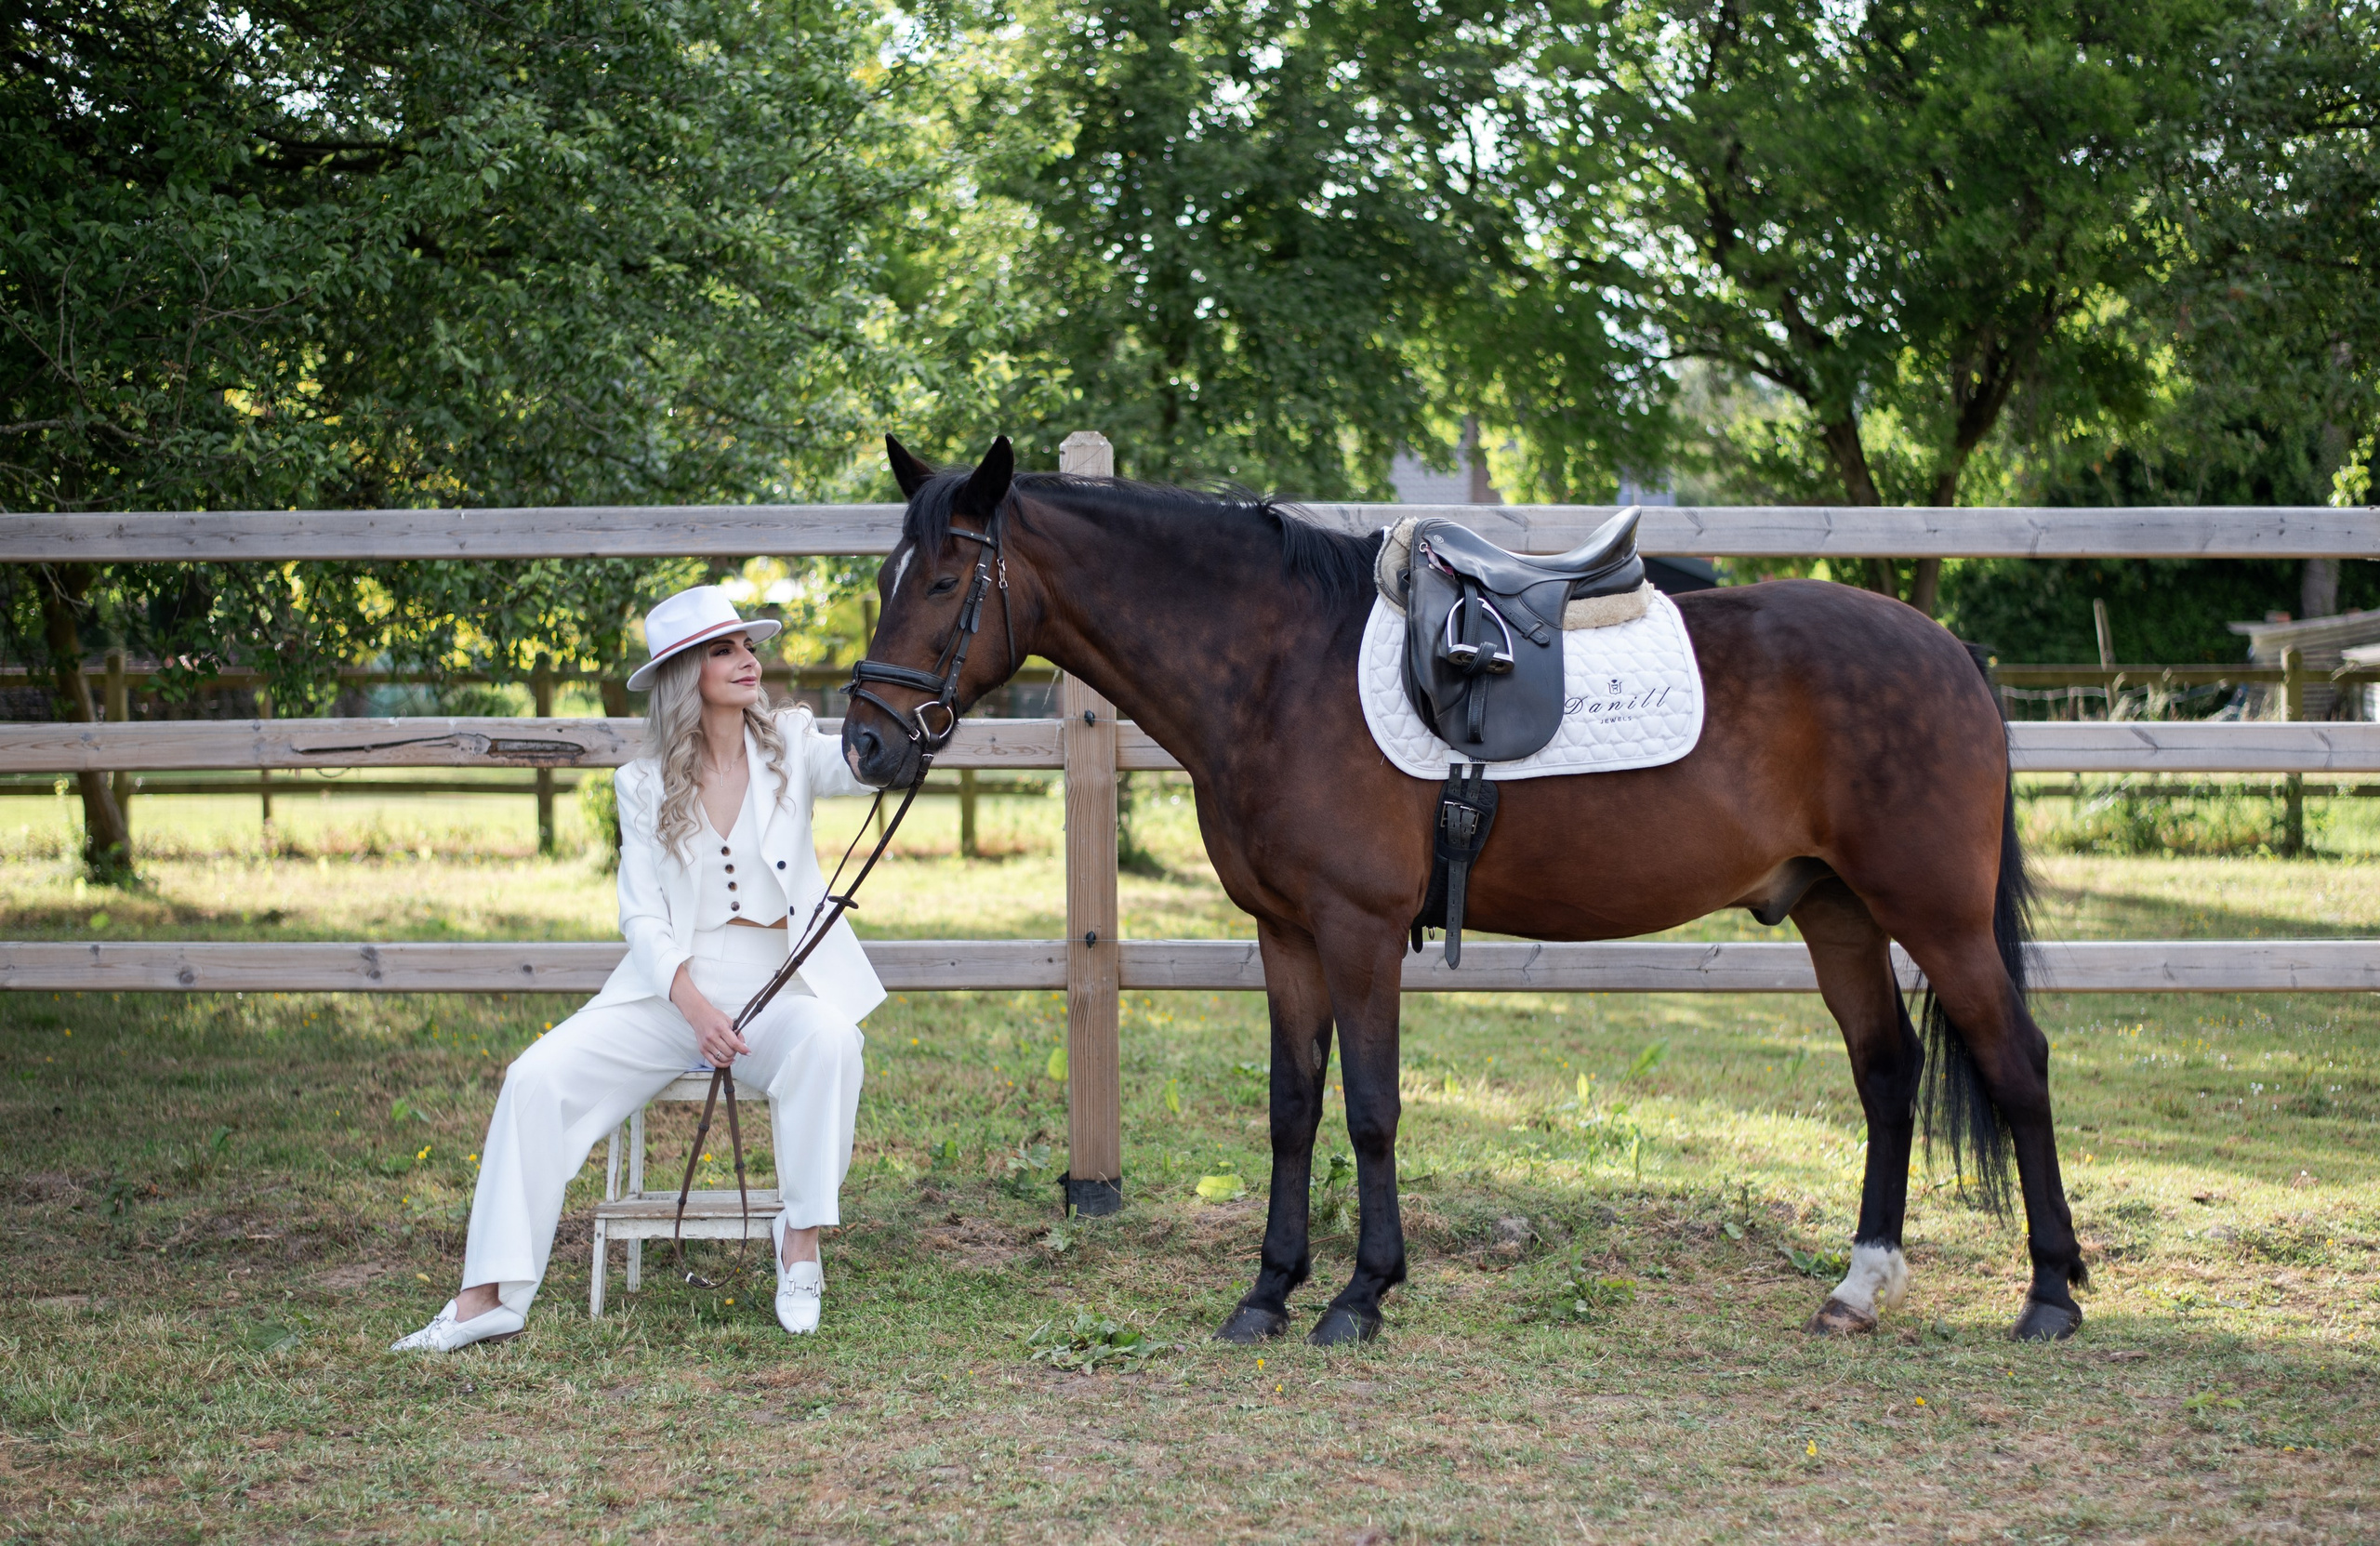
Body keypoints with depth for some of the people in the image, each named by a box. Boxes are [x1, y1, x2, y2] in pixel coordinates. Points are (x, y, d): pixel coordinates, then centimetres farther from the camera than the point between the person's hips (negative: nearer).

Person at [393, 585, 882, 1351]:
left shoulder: (788, 744, 6)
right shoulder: (645, 785, 8)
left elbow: (854, 763, -17)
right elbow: (643, 916, 1)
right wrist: (694, 1005, -17)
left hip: (780, 988, -1)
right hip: (673, 991, 1)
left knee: (827, 1038, -36)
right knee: (539, 1075, -18)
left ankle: (801, 1243, -22)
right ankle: (488, 1296, -17)